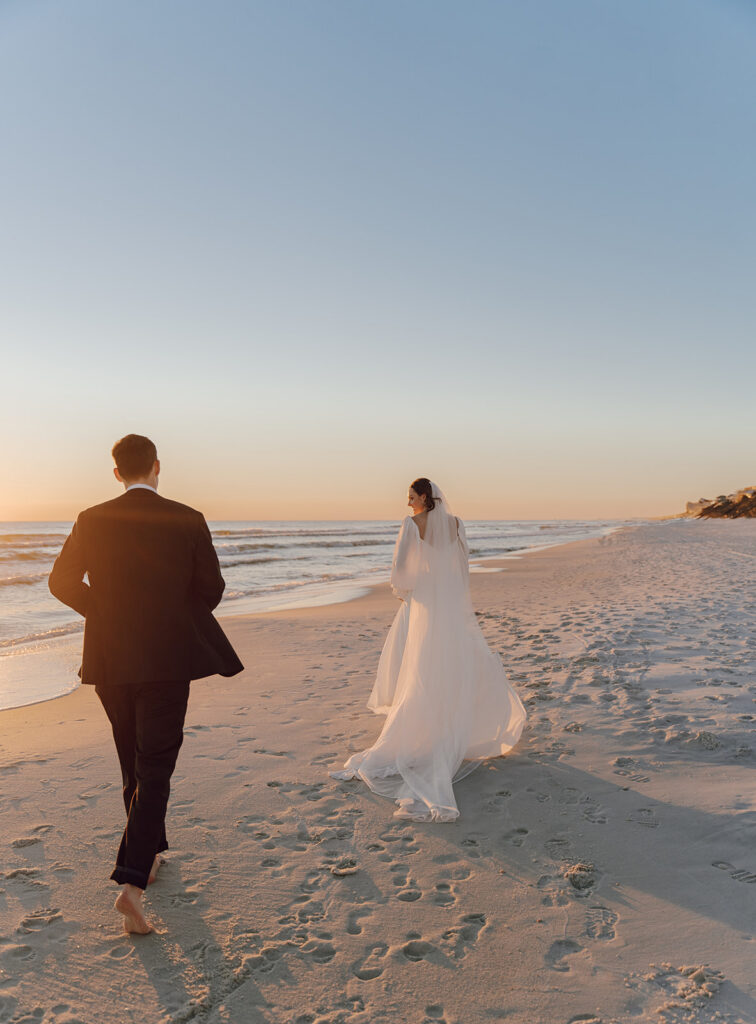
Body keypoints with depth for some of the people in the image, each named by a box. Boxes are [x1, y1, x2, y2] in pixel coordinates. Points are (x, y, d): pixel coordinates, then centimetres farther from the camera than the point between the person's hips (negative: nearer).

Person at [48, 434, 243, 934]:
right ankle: (133, 882, -9)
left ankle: (149, 850, 37)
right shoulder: (188, 521, -8)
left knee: (135, 763, 20)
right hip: (166, 661, -3)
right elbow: (211, 589, 0)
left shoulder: (92, 521, -2)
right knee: (154, 770, 2)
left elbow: (62, 582, 5)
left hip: (110, 660, 3)